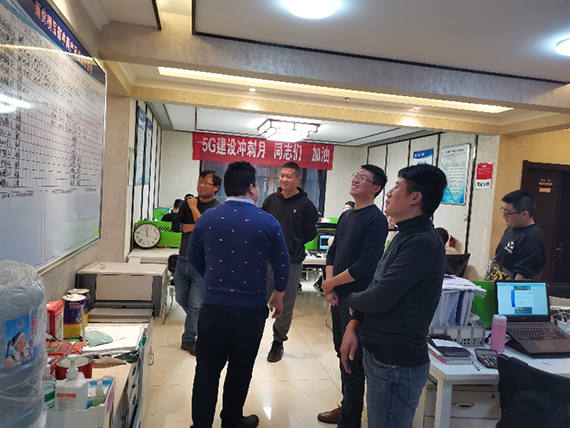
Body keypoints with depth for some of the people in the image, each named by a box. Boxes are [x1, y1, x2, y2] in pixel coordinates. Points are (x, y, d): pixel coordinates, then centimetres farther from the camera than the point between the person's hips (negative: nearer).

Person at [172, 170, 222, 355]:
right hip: (183, 261, 6)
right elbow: (175, 225, 3)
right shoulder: (188, 202, 8)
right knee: (181, 300, 18)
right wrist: (195, 226, -12)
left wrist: (194, 208, -14)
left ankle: (189, 340, 16)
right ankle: (199, 322, 42)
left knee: (195, 304, -2)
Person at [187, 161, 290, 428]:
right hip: (250, 309, -1)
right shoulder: (267, 222, -9)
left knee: (207, 368, 13)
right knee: (240, 369, 16)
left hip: (213, 306, 1)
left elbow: (194, 257, 10)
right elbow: (281, 263, -1)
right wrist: (279, 296, 16)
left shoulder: (207, 218, -2)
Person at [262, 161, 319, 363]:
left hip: (292, 263, -2)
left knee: (285, 307, 10)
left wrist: (293, 244, -4)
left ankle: (278, 343, 27)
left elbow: (310, 233, 0)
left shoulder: (306, 205, -3)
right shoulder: (271, 200, 5)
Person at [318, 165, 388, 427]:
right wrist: (329, 287, -2)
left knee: (354, 363, 3)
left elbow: (365, 265, -21)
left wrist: (330, 283, -12)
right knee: (343, 354, 20)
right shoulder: (346, 216, 11)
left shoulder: (376, 219, -14)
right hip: (338, 297, 8)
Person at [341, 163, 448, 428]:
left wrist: (351, 300, -4)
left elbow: (381, 297, -26)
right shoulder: (405, 237, 11)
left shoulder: (422, 242, -22)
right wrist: (354, 326, 1)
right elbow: (376, 286, 12)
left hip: (397, 363, -9)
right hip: (379, 354, 9)